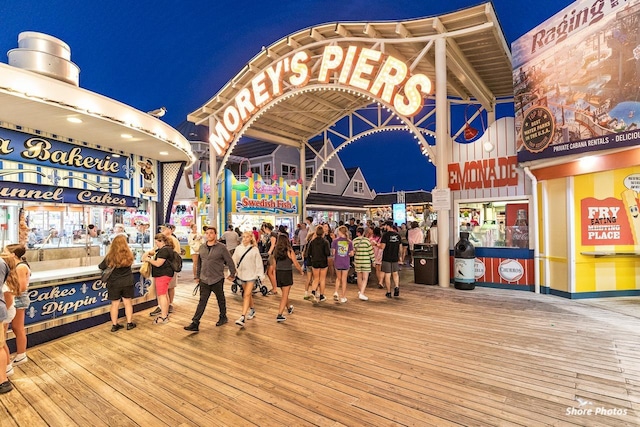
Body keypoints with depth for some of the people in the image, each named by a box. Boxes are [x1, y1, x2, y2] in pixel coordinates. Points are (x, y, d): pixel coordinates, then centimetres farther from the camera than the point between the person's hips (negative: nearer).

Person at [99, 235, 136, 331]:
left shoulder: (110, 256, -13)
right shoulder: (129, 255, -12)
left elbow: (101, 267, 2)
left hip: (114, 284, -1)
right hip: (127, 283, 1)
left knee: (115, 304, 10)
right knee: (127, 302, 12)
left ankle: (114, 325, 18)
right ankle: (129, 323, 19)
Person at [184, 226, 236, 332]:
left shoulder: (221, 248, -10)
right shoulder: (202, 248, 6)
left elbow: (230, 262, -5)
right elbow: (199, 263, 15)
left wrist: (232, 274, 1)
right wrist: (198, 276, 17)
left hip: (217, 280, -3)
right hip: (204, 280, 4)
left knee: (221, 300, 13)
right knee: (202, 301, 4)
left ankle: (223, 317, 32)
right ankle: (195, 324, 5)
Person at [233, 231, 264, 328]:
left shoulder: (254, 249, -8)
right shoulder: (238, 248, 0)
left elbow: (259, 263, -4)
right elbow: (234, 261, 4)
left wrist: (260, 274, -3)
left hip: (251, 275, -4)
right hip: (241, 274, 4)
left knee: (247, 295, -10)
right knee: (248, 294, 19)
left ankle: (243, 317, -12)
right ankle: (252, 310, 38)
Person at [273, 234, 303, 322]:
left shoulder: (276, 251, 2)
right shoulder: (289, 251, -10)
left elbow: (274, 264, 5)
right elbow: (296, 264, -7)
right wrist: (301, 271, 10)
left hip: (278, 273, 5)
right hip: (287, 273, -5)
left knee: (284, 293, 24)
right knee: (285, 295, 1)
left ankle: (289, 308, 44)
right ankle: (279, 315, -3)